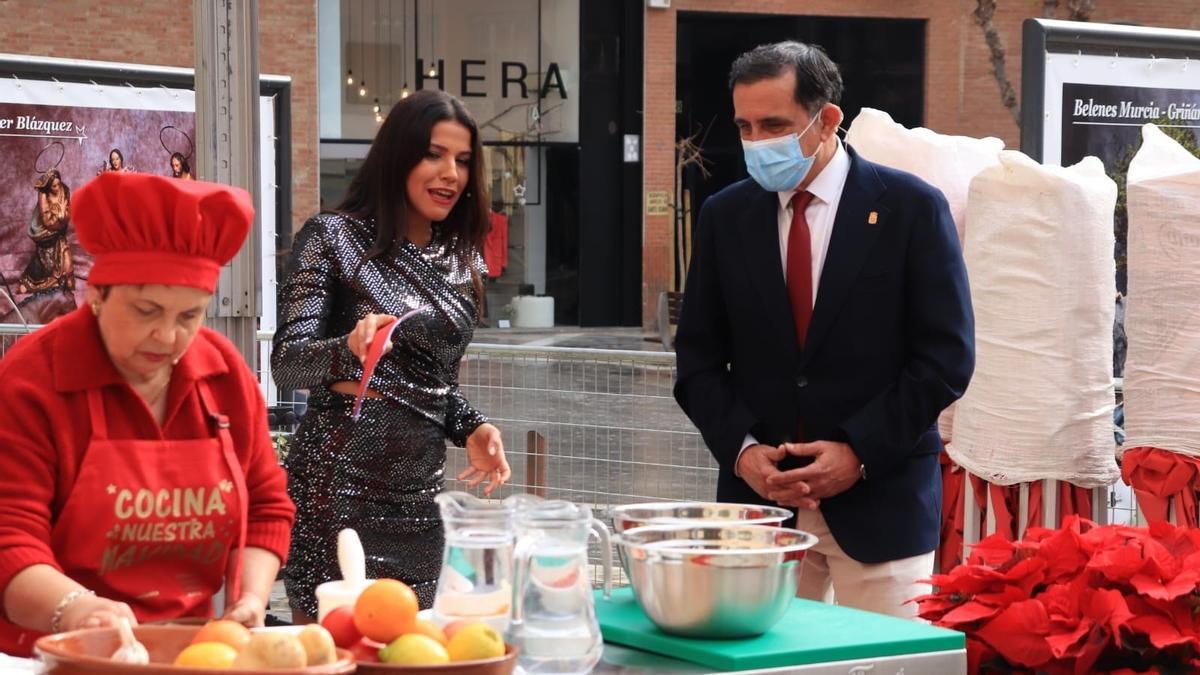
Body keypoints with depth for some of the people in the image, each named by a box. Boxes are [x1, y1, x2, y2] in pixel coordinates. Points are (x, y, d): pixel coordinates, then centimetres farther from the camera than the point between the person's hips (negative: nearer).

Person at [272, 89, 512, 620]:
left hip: (419, 495, 6)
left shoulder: (465, 263, 13)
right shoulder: (333, 236, -4)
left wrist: (471, 429, 2)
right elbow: (286, 363, -11)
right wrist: (351, 348, -30)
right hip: (339, 490, -6)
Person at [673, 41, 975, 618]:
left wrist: (860, 452, -12)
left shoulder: (911, 208, -3)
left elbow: (947, 356, -5)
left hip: (879, 496, -3)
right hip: (757, 496, 3)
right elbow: (699, 358, 9)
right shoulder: (725, 216, 7)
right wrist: (740, 448, -7)